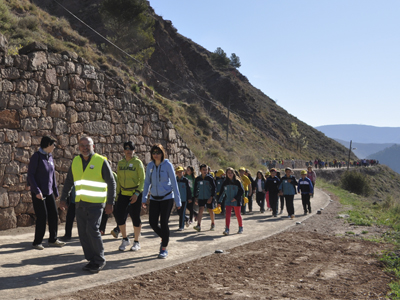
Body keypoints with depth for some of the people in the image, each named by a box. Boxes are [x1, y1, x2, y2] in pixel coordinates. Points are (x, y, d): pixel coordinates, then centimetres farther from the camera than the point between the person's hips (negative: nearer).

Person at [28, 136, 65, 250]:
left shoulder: (50, 157, 10)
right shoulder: (36, 157, -11)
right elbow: (30, 175, -13)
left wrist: (56, 191, 15)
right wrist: (37, 191, -19)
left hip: (49, 192, 7)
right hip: (38, 193, -7)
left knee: (53, 215, 7)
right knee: (42, 217, -4)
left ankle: (53, 240, 17)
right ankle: (37, 242, 8)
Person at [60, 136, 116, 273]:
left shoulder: (101, 161, -5)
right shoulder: (75, 161, 9)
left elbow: (111, 182, -3)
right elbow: (68, 181, 19)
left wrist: (110, 202, -7)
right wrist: (63, 198, 15)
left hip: (95, 203, -6)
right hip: (79, 204, 6)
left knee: (92, 230, -14)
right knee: (83, 233, 5)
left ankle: (100, 260, 2)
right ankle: (92, 260, 18)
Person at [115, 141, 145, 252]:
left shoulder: (137, 162, -5)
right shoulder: (120, 163, 9)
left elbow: (142, 179, -8)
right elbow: (118, 180, 15)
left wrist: (137, 194, -17)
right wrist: (117, 194, 9)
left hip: (135, 194, -4)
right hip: (123, 194, 4)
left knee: (135, 217, 0)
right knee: (119, 216, -4)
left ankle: (136, 242, 15)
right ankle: (125, 239, 17)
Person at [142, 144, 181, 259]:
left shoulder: (167, 165, -9)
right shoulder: (150, 165, 2)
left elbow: (174, 183, -6)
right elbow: (147, 182, 11)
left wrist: (178, 201, -6)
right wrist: (144, 199, 7)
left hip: (167, 198, -4)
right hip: (154, 198, 4)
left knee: (163, 223, -5)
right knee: (153, 222, 0)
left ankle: (164, 249, 9)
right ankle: (163, 239, 29)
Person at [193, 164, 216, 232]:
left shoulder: (210, 178, -6)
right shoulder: (197, 179, 3)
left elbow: (213, 188, -5)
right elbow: (195, 189, 12)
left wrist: (211, 197, -13)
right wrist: (195, 198, 8)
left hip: (209, 198, -2)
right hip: (201, 198, 2)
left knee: (210, 211, 8)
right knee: (200, 210, -11)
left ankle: (213, 224, 29)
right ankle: (199, 225, -19)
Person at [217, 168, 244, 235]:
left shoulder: (237, 181, -6)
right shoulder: (225, 182, 4)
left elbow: (242, 191, -6)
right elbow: (222, 192, 8)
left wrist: (236, 198, -16)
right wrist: (219, 202, 7)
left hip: (236, 201, -3)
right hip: (228, 202, 3)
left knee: (238, 215, 8)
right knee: (227, 215, -8)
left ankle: (241, 228, 26)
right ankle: (227, 230, -9)